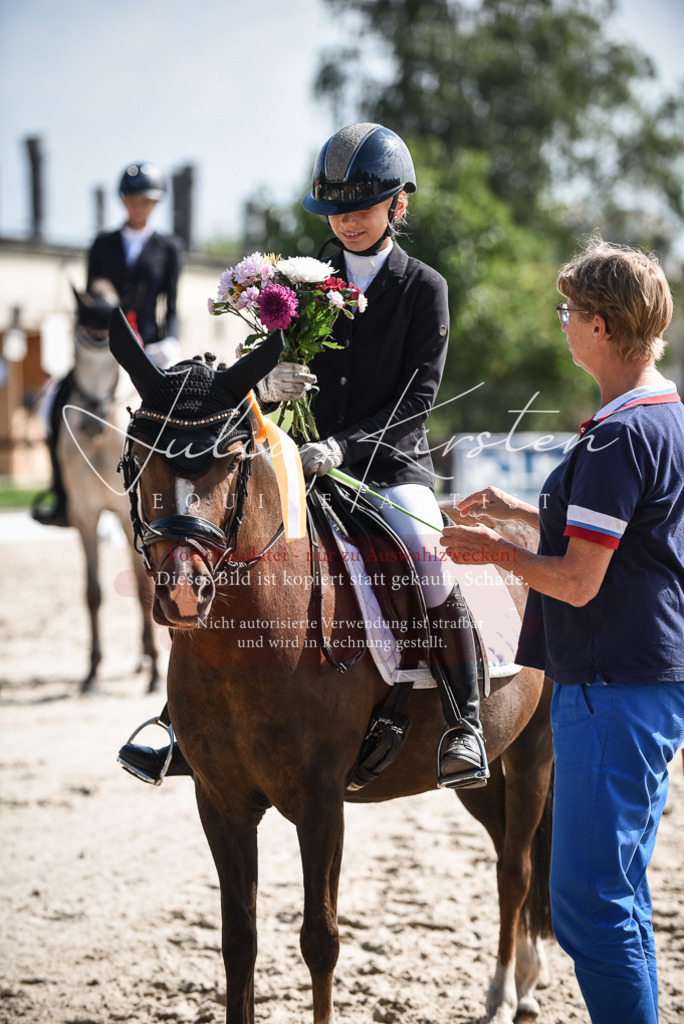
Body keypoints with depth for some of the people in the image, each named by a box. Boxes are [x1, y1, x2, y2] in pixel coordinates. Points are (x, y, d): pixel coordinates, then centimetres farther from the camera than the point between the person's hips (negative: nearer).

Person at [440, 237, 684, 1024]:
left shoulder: (620, 436, -19)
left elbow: (577, 581, -21)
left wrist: (497, 551, -5)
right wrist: (517, 511, 26)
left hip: (613, 690, -10)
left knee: (590, 901, -6)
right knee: (619, 895, 18)